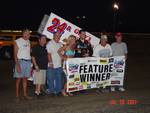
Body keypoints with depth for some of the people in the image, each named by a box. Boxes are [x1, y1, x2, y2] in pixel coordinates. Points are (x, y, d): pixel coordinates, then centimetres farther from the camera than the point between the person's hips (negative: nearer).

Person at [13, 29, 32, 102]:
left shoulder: (28, 41, 14)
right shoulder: (17, 42, -5)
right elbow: (15, 54, -9)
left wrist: (30, 64, 8)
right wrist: (17, 65, -17)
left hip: (28, 61, 6)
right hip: (20, 61, -6)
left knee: (25, 79, 8)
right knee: (18, 79, -2)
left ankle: (25, 95, 13)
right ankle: (17, 96, 2)